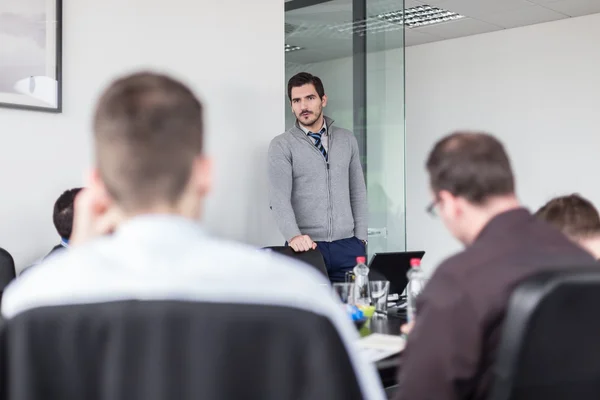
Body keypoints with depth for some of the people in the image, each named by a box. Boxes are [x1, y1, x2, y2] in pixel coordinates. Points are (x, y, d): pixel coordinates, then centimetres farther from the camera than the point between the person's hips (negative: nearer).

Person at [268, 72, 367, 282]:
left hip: (347, 245, 3)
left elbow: (358, 192, 13)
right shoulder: (281, 145, -2)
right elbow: (279, 198, -12)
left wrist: (360, 239, 6)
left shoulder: (347, 139, 10)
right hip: (307, 247, -3)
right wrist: (294, 236, -28)